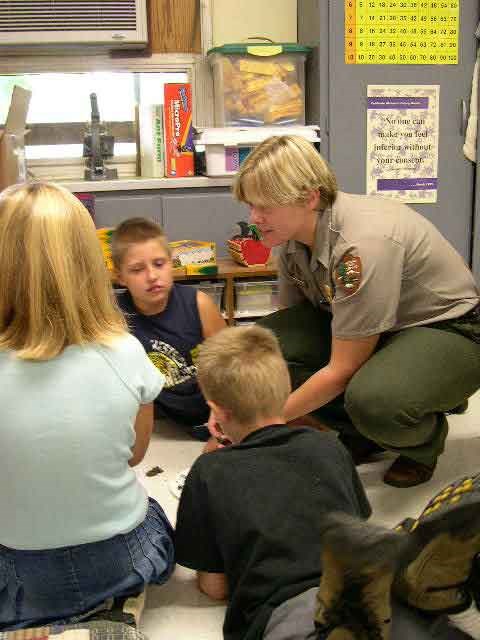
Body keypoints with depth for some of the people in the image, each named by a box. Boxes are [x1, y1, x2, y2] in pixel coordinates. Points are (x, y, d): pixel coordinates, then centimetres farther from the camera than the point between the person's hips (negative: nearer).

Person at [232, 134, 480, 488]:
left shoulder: (361, 244, -33)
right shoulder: (293, 238, -9)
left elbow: (342, 370, -27)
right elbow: (291, 337, 1)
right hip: (367, 332, 7)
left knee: (372, 400, -39)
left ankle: (426, 438, -1)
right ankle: (359, 434, 4)